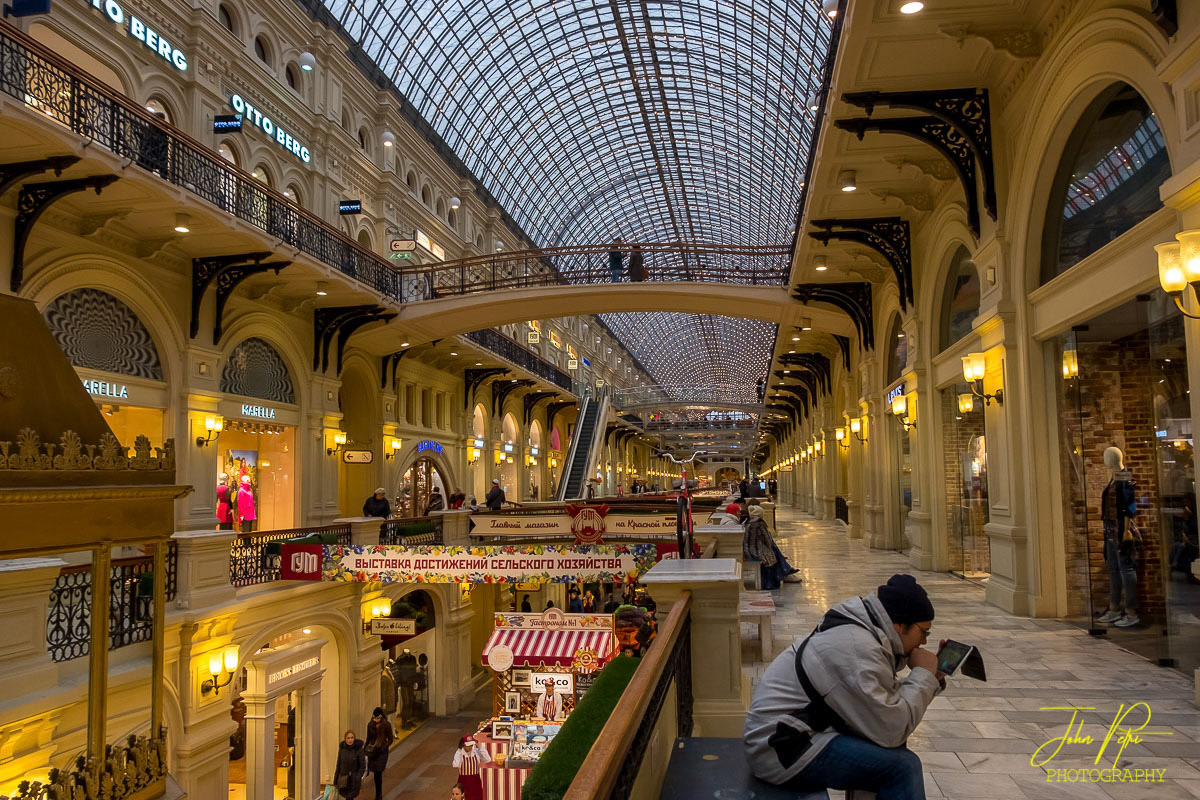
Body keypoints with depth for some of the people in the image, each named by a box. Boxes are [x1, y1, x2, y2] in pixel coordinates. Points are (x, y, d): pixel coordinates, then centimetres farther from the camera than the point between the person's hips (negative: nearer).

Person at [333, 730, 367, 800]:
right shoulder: (342, 749, -2)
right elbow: (339, 765, 6)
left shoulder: (359, 750, -13)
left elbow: (363, 766, -11)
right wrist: (335, 780, 7)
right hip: (343, 779, 4)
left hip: (354, 780, -4)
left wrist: (357, 779, -20)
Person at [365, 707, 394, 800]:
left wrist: (383, 748, -17)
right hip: (372, 751, 3)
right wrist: (365, 750, 7)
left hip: (382, 751, -3)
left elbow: (390, 739, -5)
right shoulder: (370, 725, 0)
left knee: (378, 773, -11)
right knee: (377, 773, 6)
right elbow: (368, 739, 10)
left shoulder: (386, 725, -9)